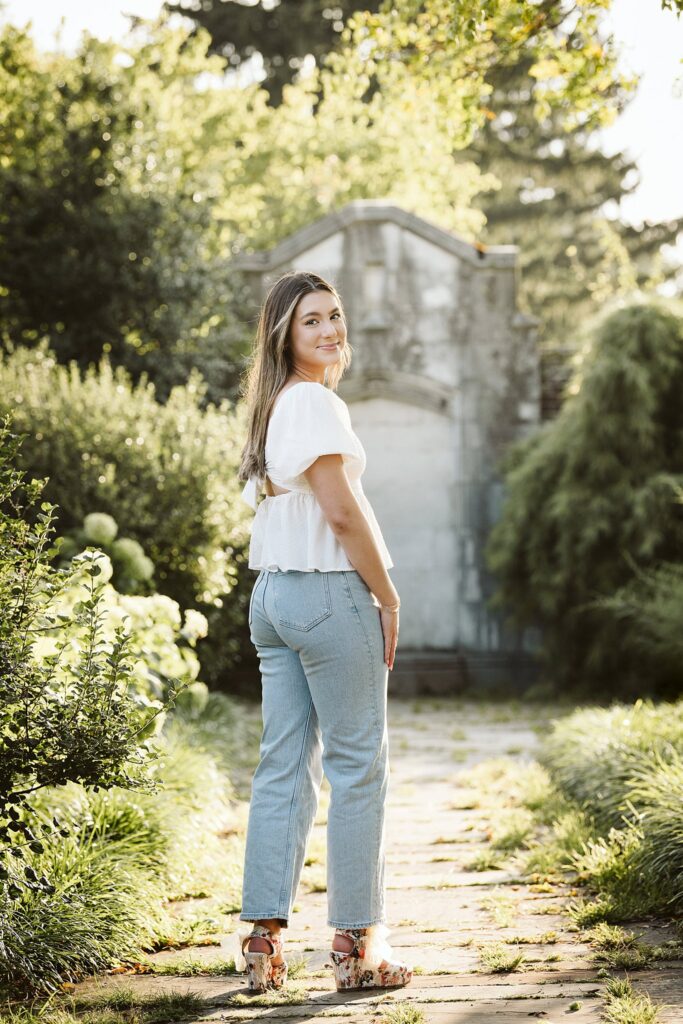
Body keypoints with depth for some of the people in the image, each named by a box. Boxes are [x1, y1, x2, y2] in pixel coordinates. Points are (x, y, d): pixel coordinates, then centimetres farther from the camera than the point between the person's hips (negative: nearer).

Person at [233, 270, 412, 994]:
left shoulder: (272, 404, 16)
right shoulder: (313, 401, -12)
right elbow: (341, 511, -18)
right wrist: (388, 596, -9)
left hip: (272, 595, 9)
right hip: (327, 593, -9)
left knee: (284, 766, 9)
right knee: (358, 769, -1)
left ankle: (262, 938, 10)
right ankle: (357, 943, 3)